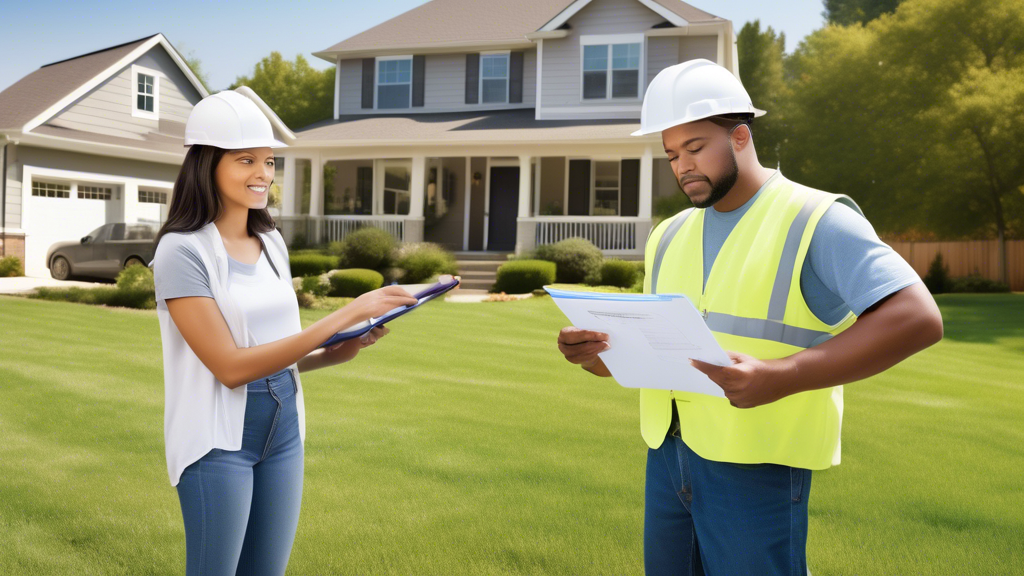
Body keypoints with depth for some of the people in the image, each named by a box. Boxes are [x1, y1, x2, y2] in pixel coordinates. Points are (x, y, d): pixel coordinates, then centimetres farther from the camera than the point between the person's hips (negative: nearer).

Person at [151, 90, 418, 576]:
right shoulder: (183, 250, -13)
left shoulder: (271, 243, 7)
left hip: (283, 432, 6)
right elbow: (231, 366, -20)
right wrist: (344, 315, -23)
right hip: (219, 439, -6)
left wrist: (341, 353, -7)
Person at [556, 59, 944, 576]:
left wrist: (781, 378, -30)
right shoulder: (669, 237, 12)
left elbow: (918, 318, -21)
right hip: (667, 455, 6)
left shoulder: (815, 221, -8)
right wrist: (594, 353, -8)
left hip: (755, 467, -6)